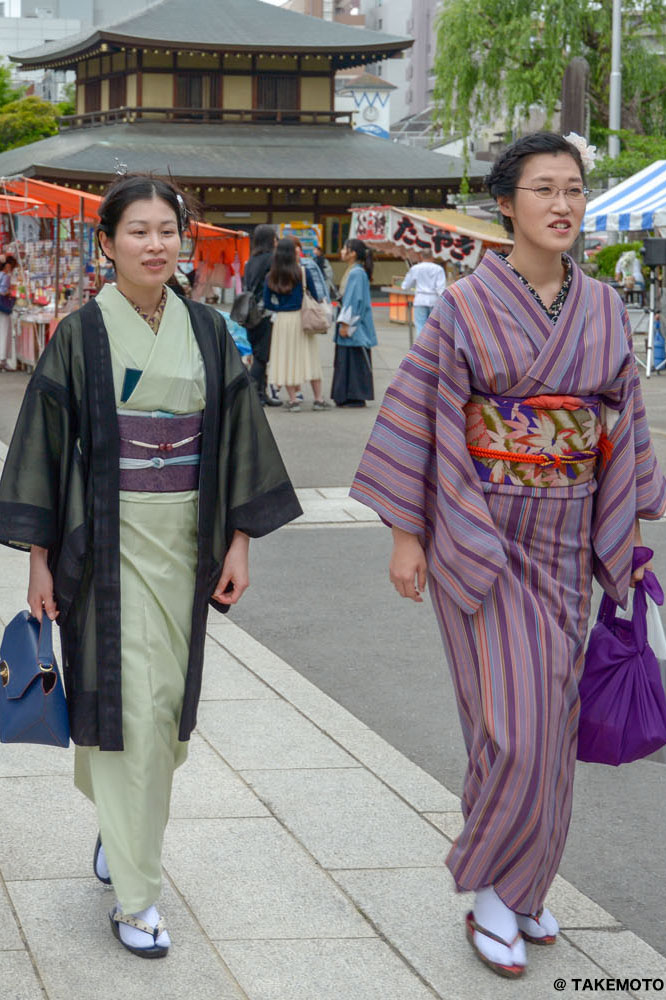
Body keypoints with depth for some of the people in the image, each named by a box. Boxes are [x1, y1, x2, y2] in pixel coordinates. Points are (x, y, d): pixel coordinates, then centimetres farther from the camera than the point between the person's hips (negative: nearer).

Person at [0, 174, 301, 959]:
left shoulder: (206, 333, 5)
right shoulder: (83, 334, -5)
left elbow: (237, 439, 8)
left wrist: (239, 540, 3)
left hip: (185, 540, 4)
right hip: (109, 541, -4)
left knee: (167, 697, 9)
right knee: (130, 702, -6)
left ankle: (122, 825, 36)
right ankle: (134, 896, 1)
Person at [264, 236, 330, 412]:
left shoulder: (271, 277, -2)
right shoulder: (303, 273, -7)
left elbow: (268, 303, 0)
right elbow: (315, 298, -2)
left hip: (282, 320, 1)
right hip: (302, 318, -1)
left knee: (286, 359, 7)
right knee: (310, 358, 6)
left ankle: (293, 399, 5)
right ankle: (318, 399, 9)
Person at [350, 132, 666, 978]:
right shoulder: (468, 303, -10)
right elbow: (418, 415, -8)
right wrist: (405, 535, -10)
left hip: (562, 540, 5)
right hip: (477, 535, -5)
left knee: (545, 716, 10)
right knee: (512, 723, -10)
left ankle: (517, 884, 27)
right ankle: (487, 885, 10)